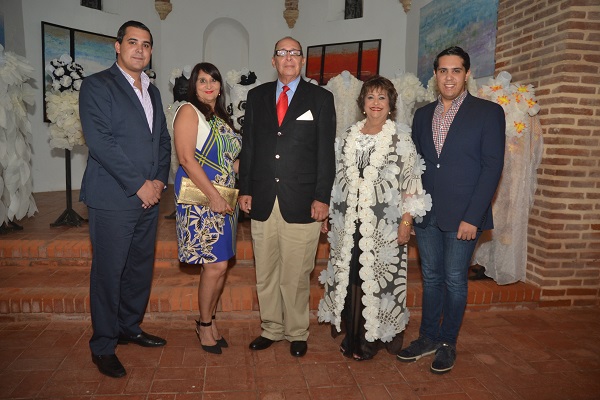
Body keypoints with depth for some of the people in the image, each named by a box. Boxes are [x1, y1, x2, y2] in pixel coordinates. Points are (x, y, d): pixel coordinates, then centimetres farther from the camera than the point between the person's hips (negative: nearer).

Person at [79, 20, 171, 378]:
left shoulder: (152, 91, 17)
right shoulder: (97, 85, -5)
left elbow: (164, 140, 16)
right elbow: (100, 141, -15)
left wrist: (160, 181, 0)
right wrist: (139, 185, -16)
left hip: (149, 197, 7)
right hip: (113, 198, -6)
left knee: (141, 268, 14)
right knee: (109, 272, 3)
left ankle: (129, 327, 32)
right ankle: (103, 346, 19)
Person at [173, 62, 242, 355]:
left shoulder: (221, 117, 19)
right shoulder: (189, 112, -4)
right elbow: (186, 158, -15)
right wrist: (214, 196, -19)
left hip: (224, 201, 7)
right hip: (200, 199, -7)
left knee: (220, 266, 9)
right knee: (215, 265, -7)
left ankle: (209, 321, 26)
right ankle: (204, 326, 13)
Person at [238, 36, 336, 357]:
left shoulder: (321, 98, 5)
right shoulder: (256, 96, 13)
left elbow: (326, 152, 0)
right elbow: (248, 146, 12)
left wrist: (322, 197, -7)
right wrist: (244, 189, 6)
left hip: (301, 202, -3)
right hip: (262, 200, 3)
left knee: (296, 274, 4)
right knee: (265, 273, 11)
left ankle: (297, 333, 23)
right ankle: (271, 328, 28)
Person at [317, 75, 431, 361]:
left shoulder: (401, 138, -1)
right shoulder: (349, 136, 11)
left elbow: (411, 182, -4)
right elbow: (337, 176, 14)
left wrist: (407, 220, -10)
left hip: (384, 225, -4)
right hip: (348, 223, 4)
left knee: (377, 279, 1)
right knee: (348, 276, 8)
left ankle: (371, 339, 20)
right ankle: (351, 335, 26)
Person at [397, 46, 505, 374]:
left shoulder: (488, 112, -2)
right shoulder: (423, 114, 11)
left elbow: (492, 166, -8)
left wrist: (472, 217, -14)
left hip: (462, 215, -4)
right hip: (426, 213, 4)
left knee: (455, 280, 5)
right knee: (431, 277, 13)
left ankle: (448, 343, 23)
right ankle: (428, 337, 28)